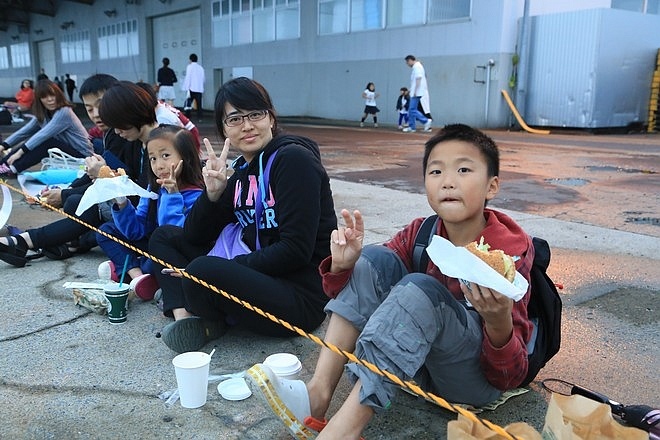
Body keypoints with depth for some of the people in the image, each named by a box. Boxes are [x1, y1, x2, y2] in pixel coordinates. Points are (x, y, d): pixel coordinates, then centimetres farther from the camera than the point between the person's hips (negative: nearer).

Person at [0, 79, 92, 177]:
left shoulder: (64, 112, -20)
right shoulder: (42, 114, 5)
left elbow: (44, 134, -26)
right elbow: (25, 131, -1)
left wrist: (20, 151, -28)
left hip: (81, 154, -8)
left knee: (46, 143, -26)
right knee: (31, 141, -8)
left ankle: (13, 169, -21)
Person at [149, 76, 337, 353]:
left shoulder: (293, 159, -13)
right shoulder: (242, 171, 10)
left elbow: (296, 250, -20)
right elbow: (194, 236, 9)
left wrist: (228, 267, -15)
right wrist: (213, 193, -9)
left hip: (303, 296, -8)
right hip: (258, 276, 9)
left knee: (203, 272, -34)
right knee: (164, 237, 12)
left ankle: (211, 321, -2)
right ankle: (185, 317, -9)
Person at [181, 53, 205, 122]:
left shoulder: (190, 66, -3)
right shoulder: (201, 67, 12)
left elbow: (188, 78, -8)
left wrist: (186, 88, -7)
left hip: (192, 88, -4)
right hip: (200, 89, 4)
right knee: (199, 104, 5)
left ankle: (187, 118, -3)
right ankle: (199, 118, 1)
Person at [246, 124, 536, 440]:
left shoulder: (510, 252, -16)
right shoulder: (419, 235, -4)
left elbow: (509, 378, -16)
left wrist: (499, 321, -38)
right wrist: (342, 266, -22)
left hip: (478, 376, -4)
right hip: (421, 362, 5)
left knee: (419, 288, -31)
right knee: (375, 258, -14)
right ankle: (318, 395, -21)